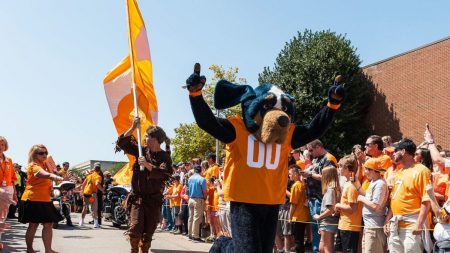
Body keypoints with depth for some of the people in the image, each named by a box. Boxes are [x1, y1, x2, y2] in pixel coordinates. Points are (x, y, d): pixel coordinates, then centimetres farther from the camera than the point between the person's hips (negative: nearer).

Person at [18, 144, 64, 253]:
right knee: (33, 224, 1)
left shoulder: (44, 165, 15)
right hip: (33, 199, -8)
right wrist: (60, 178, -52)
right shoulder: (33, 166, -14)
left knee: (48, 224, 4)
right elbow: (46, 175, -34)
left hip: (44, 199, 8)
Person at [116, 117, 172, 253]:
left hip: (154, 199, -1)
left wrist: (147, 165, -28)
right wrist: (133, 127, -5)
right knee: (135, 228, -13)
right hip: (137, 196, 1)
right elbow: (122, 143, 5)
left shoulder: (165, 157, -4)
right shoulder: (141, 150, 5)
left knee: (148, 233, 4)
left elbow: (163, 174, -19)